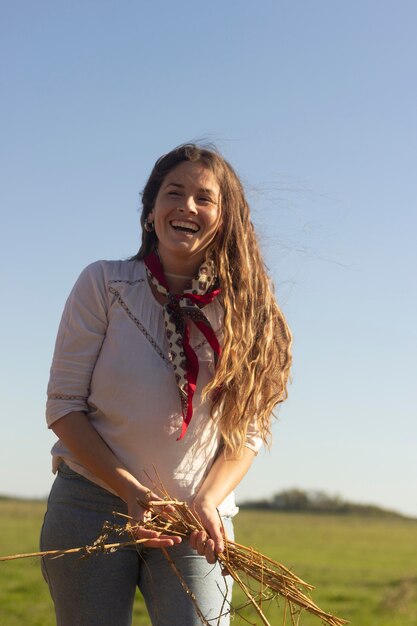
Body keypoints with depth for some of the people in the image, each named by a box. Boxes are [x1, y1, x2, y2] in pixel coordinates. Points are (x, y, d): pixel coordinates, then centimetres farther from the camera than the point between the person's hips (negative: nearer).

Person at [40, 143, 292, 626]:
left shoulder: (240, 310, 2)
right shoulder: (104, 284, -3)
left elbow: (247, 432, 3)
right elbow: (64, 405, -4)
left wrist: (208, 503, -14)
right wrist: (132, 493, -13)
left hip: (196, 518, 1)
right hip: (94, 504, 0)